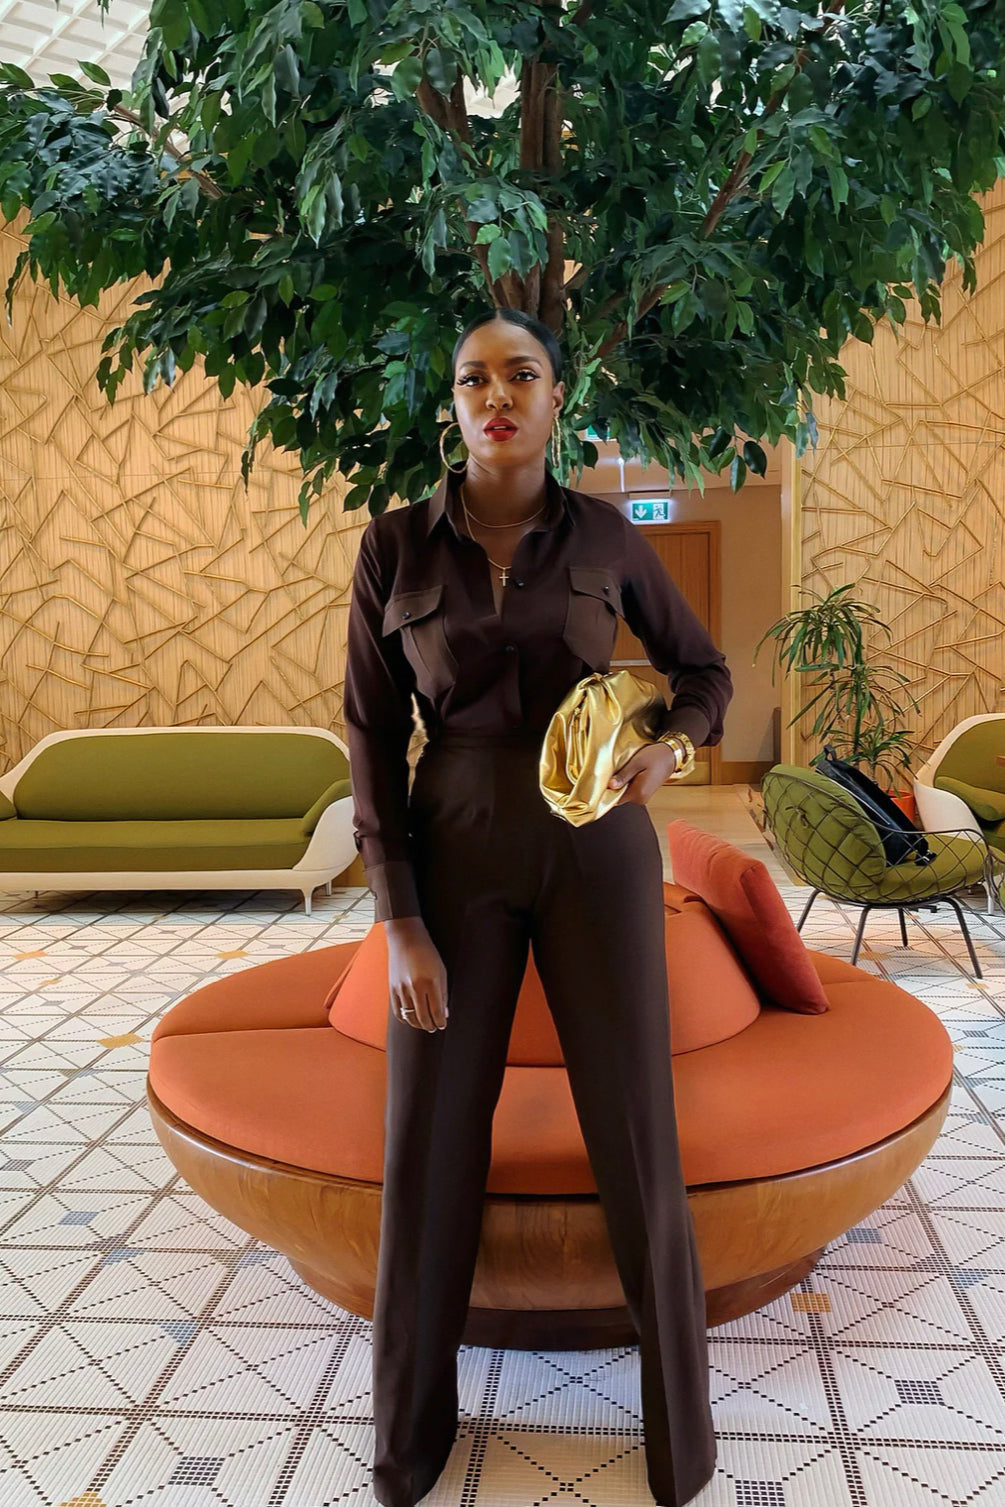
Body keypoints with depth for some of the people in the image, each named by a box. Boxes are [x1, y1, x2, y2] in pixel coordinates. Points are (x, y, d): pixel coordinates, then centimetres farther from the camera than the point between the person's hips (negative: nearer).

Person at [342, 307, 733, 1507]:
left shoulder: (605, 535, 1)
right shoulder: (394, 546, -2)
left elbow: (702, 670, 13)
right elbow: (375, 738, -3)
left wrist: (667, 749, -11)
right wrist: (399, 923, -9)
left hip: (593, 846, 0)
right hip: (459, 854, 0)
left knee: (635, 1133, 2)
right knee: (430, 1143, 4)